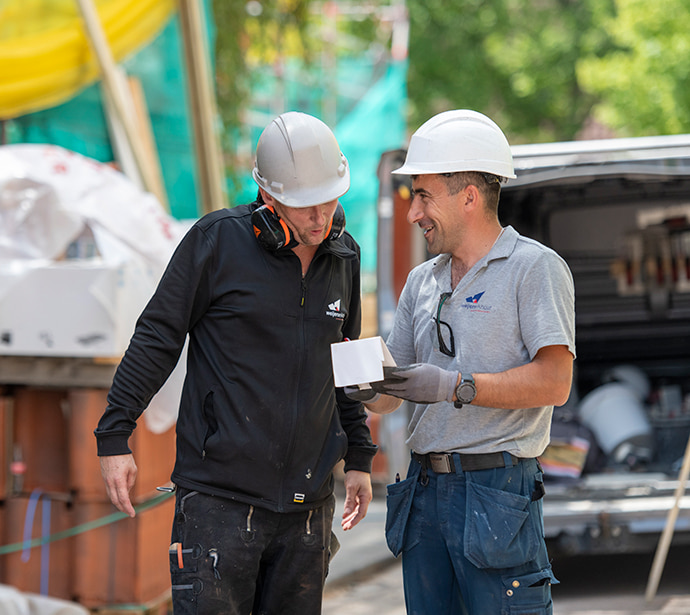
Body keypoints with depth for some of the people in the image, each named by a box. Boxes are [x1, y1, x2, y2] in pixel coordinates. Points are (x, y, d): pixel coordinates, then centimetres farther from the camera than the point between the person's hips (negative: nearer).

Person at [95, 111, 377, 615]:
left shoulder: (343, 256, 10)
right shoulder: (218, 240, -6)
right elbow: (156, 338, -2)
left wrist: (359, 457, 24)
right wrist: (114, 436, -5)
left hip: (307, 499, 5)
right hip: (219, 493, -5)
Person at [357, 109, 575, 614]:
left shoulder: (535, 267, -3)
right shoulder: (423, 282, 18)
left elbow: (554, 382, -14)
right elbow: (390, 393, 18)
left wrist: (454, 386, -19)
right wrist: (361, 386, -6)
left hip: (497, 493, -7)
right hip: (425, 491, 7)